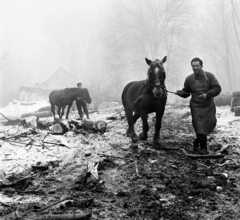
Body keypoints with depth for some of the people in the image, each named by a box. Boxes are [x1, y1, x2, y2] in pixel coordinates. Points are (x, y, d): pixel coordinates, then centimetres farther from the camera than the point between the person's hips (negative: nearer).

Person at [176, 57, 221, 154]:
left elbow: (217, 88, -7)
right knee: (199, 127, -8)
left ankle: (197, 141, 22)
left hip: (209, 105, 1)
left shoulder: (209, 76, -2)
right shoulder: (189, 79, 1)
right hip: (196, 106, -1)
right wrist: (181, 93, -12)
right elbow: (186, 92, 10)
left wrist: (207, 94, -21)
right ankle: (203, 147, 9)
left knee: (211, 123, -2)